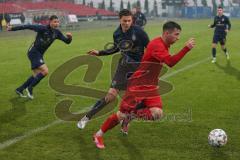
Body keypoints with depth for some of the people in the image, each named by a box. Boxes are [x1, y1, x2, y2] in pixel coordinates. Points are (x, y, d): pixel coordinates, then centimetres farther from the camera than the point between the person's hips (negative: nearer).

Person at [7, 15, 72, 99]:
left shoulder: (57, 33, -1)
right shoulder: (42, 29, -20)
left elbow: (67, 41, 1)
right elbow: (28, 26, -17)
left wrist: (69, 37, -23)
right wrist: (12, 28, -17)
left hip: (39, 54, 8)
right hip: (34, 52, -8)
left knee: (37, 75, 16)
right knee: (45, 71, -20)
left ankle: (19, 89, 31)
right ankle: (30, 88, -5)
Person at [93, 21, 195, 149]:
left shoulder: (164, 45, 7)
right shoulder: (157, 45, -23)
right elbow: (170, 62, -37)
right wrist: (186, 48, -36)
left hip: (151, 86, 8)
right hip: (138, 85, -8)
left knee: (157, 113, -13)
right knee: (123, 114, 0)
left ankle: (130, 116, 14)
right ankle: (98, 135, 21)